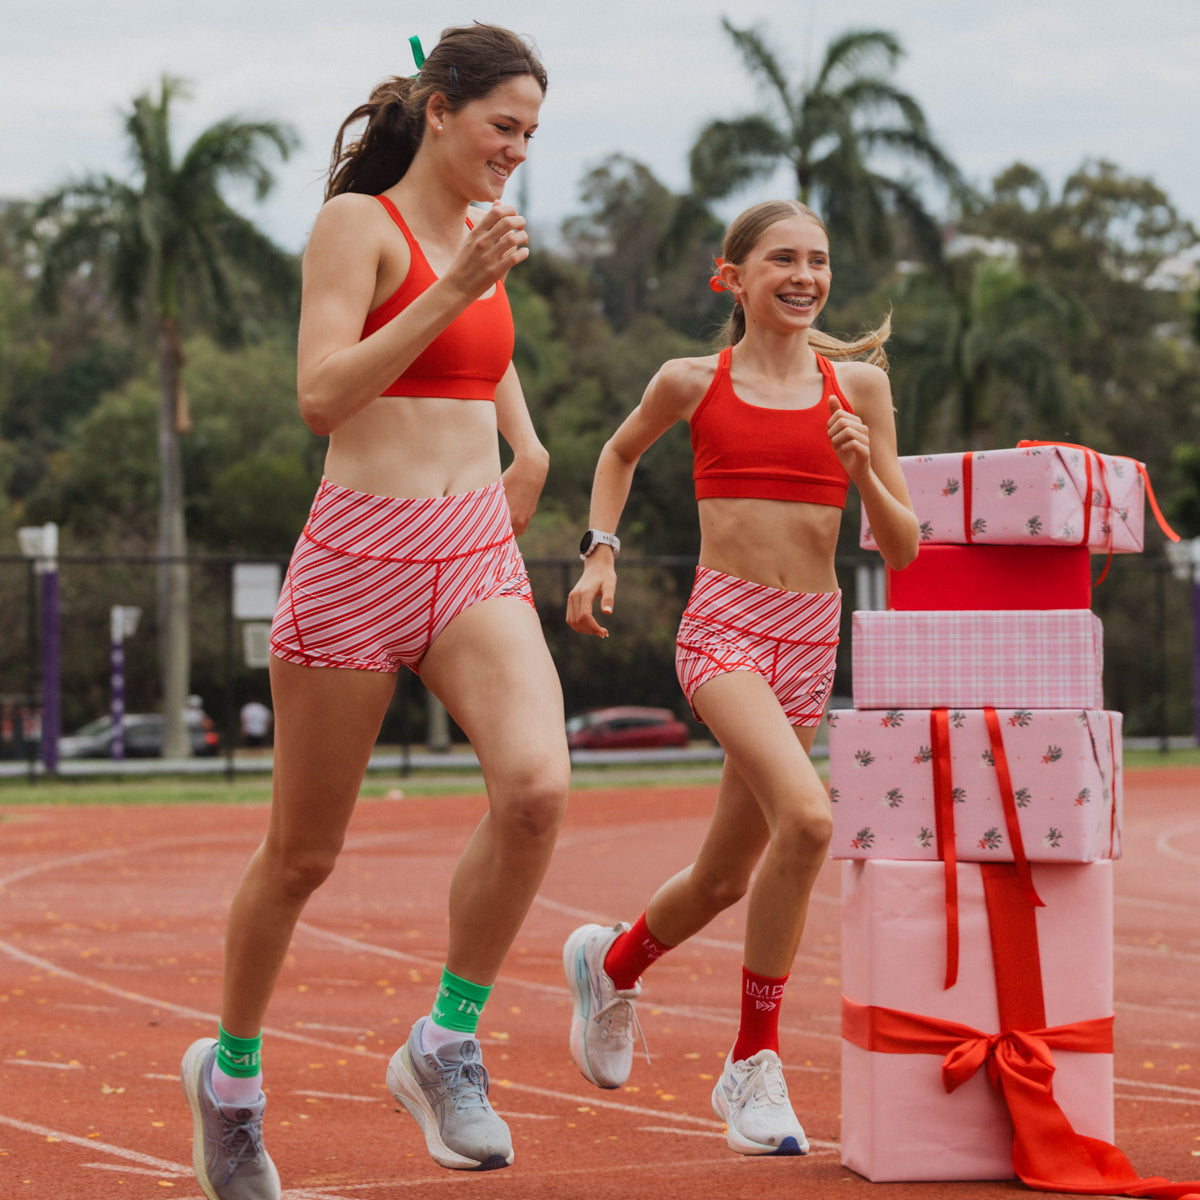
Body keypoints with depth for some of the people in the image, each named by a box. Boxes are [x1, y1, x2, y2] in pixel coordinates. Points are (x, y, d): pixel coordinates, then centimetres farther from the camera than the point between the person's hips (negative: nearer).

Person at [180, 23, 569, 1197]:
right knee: (301, 854, 7)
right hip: (359, 557, -5)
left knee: (535, 786, -23)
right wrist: (453, 292, -21)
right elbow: (319, 396, -17)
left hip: (478, 558, 5)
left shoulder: (482, 233, 15)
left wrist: (522, 448, 26)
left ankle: (446, 1047, -7)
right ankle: (230, 1069, 31)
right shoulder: (357, 222, -6)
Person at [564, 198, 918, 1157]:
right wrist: (601, 552, 12)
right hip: (724, 626, -4)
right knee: (806, 816, -27)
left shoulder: (858, 385, 6)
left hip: (811, 641, 4)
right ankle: (755, 1063, -14)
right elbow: (621, 452, 25)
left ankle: (613, 960, 44)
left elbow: (903, 550, 6)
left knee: (727, 877, 11)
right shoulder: (693, 383, 3)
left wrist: (863, 474, -10)